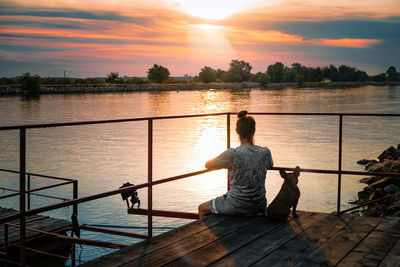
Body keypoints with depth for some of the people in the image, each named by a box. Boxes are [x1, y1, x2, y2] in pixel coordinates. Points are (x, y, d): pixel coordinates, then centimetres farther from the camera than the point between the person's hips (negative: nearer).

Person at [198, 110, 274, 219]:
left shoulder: (232, 154, -20)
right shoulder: (265, 152, -8)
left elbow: (208, 165, -4)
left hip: (237, 207, -5)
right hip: (260, 206, 5)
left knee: (202, 208, 21)